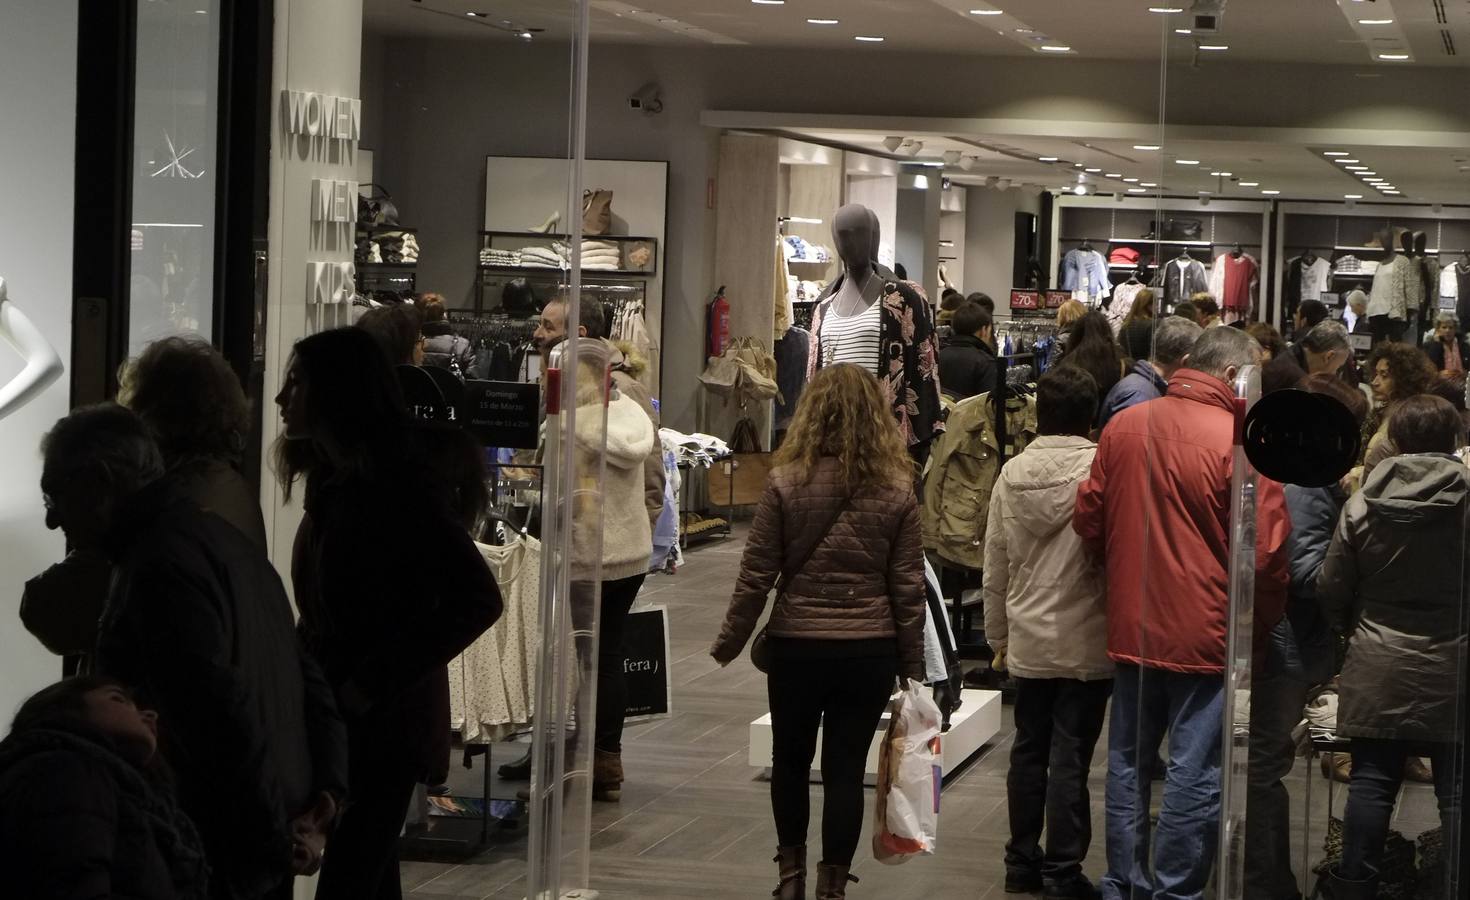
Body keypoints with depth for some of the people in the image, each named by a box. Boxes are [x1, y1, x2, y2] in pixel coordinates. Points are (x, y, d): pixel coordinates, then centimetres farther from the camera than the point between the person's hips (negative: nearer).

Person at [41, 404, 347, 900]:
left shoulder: (159, 566, -18)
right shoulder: (217, 536, 14)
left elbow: (223, 714, -25)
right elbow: (307, 675, 14)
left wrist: (271, 838, -18)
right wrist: (327, 789, 5)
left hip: (220, 855, -10)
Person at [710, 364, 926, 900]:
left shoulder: (785, 484, -9)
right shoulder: (897, 492, -4)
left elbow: (756, 575, -6)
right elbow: (908, 588, -2)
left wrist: (729, 644, 6)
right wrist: (912, 665, 6)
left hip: (797, 646, -1)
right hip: (870, 652, 1)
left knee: (791, 760, 19)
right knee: (845, 769, 7)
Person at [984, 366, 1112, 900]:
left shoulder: (1011, 475, 0)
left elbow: (995, 567, 5)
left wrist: (998, 636, 16)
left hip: (1028, 639, 4)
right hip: (1086, 640, -4)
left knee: (1029, 750, 15)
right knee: (1070, 759, 0)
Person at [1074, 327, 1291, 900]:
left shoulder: (1122, 427, -1)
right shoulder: (1241, 443, -17)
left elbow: (1089, 520, 7)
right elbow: (1265, 553, -17)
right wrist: (1264, 620, 0)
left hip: (1131, 630, 6)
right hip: (1206, 633, -5)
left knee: (1128, 763, 16)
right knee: (1195, 776, 3)